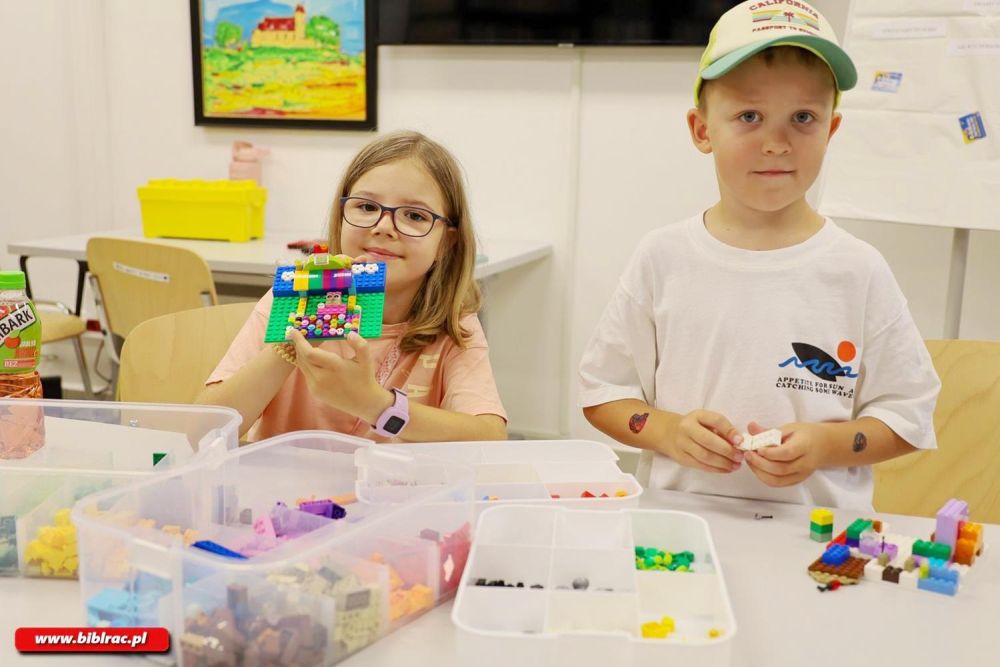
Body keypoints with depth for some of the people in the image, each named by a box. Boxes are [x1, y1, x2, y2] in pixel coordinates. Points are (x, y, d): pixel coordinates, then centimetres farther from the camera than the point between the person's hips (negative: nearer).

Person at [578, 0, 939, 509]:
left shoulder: (857, 270, -1)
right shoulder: (663, 257, 0)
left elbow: (907, 413, 6)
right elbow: (600, 390, 6)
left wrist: (825, 445, -11)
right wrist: (667, 430, -11)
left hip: (816, 529, -1)